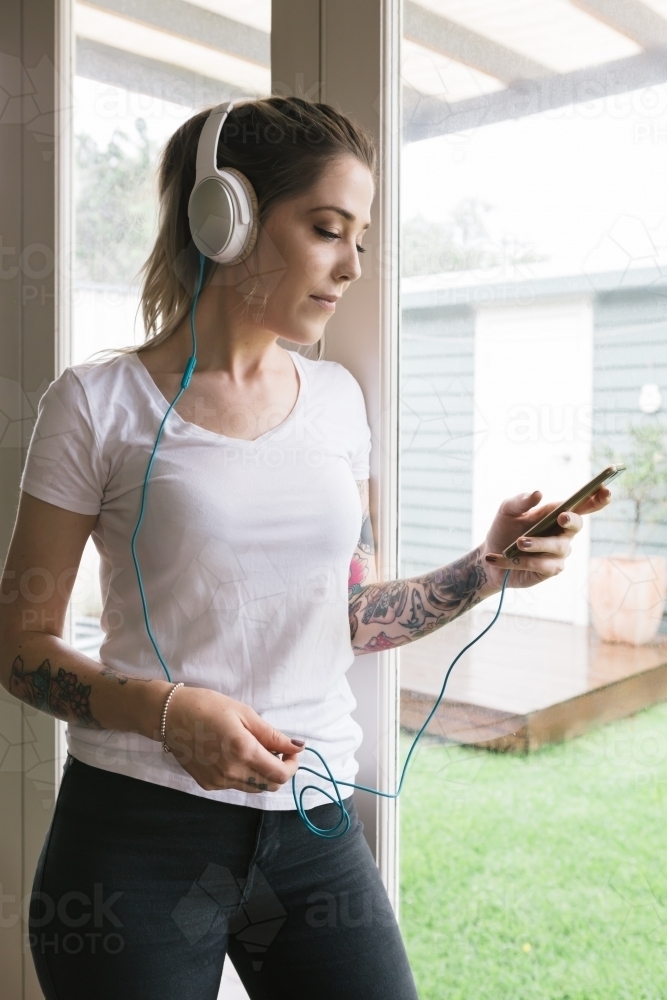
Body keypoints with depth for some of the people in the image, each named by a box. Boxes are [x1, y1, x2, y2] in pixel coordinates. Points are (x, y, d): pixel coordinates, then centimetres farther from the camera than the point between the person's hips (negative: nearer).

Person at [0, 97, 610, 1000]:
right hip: (140, 831, -3)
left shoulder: (336, 399, 7)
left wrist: (488, 567, -3)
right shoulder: (100, 403, -7)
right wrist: (167, 710, -20)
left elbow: (348, 618, 11)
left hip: (315, 826, 4)